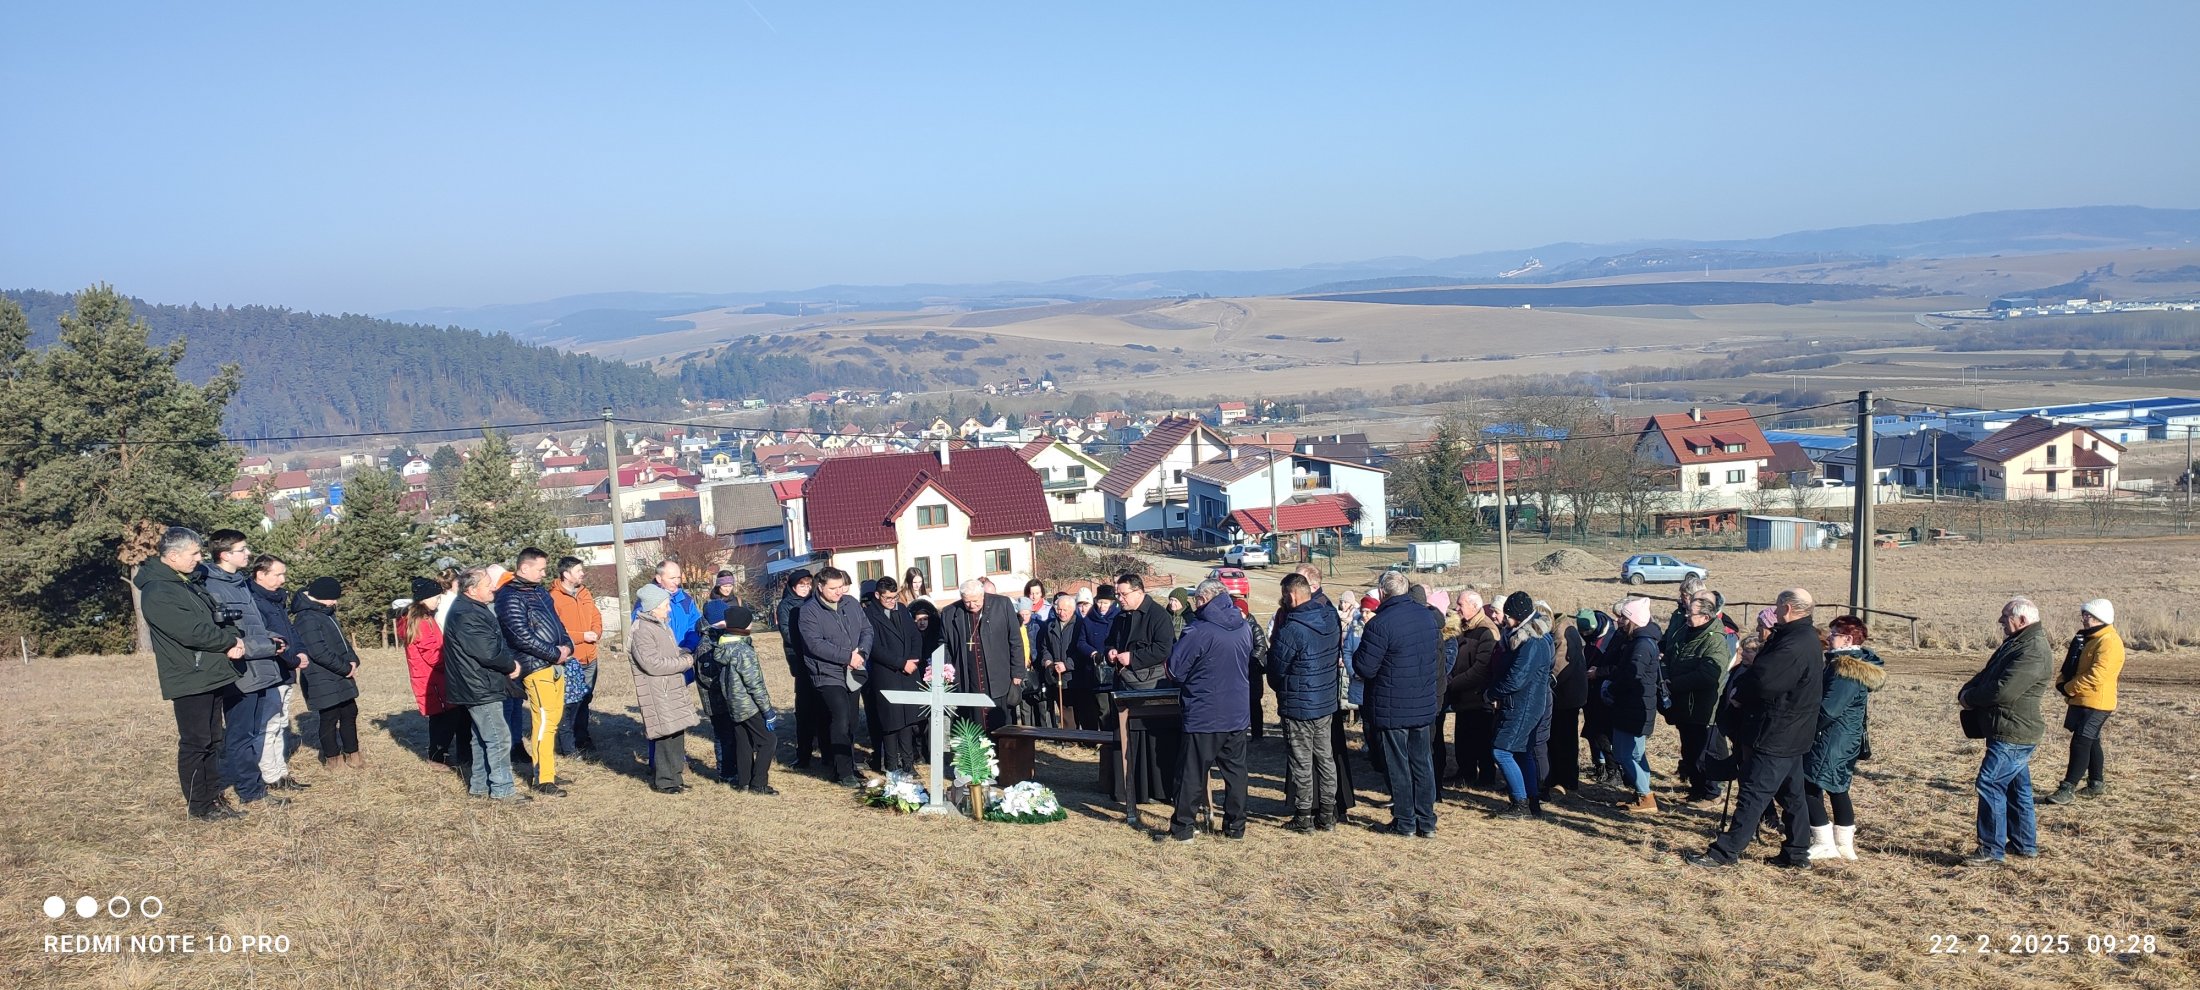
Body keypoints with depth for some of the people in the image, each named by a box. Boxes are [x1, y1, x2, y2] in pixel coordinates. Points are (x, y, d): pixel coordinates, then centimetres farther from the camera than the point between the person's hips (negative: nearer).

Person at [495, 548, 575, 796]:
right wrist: (555, 654, -15)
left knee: (554, 719, 13)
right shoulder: (510, 597, -11)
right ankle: (543, 779, -5)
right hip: (536, 666, -9)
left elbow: (555, 621, 23)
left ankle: (549, 770, 22)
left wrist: (567, 645, 4)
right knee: (544, 720, -10)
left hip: (555, 664, 9)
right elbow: (522, 636, -18)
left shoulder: (540, 592, 17)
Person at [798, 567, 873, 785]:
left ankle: (841, 768, 22)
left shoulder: (851, 604, 10)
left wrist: (862, 653, -9)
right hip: (828, 675, -6)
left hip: (853, 674, 6)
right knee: (841, 720, -16)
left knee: (851, 723, 10)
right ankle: (844, 773, -9)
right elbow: (816, 644, -17)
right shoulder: (809, 611, -8)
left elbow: (867, 629, 11)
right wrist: (848, 656, -18)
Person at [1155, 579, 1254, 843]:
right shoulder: (1245, 628, 4)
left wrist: (1188, 680, 8)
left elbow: (1174, 670, -12)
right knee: (1235, 770, 13)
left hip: (1204, 716, -6)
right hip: (1238, 714, 6)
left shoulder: (1198, 631, -17)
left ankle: (1181, 829, 10)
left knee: (1192, 774, 3)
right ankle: (1235, 826, 18)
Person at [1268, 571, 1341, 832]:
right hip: (1327, 703, 7)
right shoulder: (1331, 618, -1)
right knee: (1325, 757, 15)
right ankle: (1327, 814, 22)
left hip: (1298, 706, -7)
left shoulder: (1291, 629, -23)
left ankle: (1303, 817, 12)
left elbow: (1276, 668, -15)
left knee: (1302, 762, 4)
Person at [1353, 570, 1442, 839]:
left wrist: (1359, 651, 0)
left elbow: (1364, 668, -19)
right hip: (1424, 705, 6)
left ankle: (1404, 822, 13)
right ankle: (1427, 822, 18)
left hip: (1391, 709, -6)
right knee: (1422, 763, 13)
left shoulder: (1380, 624, -21)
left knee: (1397, 766, 5)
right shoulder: (1427, 615, 3)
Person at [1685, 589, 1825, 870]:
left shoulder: (1794, 644, -23)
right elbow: (1764, 671, 13)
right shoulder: (1807, 639, 13)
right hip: (1792, 734, 11)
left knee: (1753, 794, -7)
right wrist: (1743, 692, 0)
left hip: (1775, 735, -11)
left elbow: (1762, 679, -28)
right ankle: (1797, 853, 25)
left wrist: (1739, 694, -9)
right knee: (1791, 794, 17)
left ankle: (1725, 852, -5)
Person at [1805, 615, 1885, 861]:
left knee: (1809, 786, -4)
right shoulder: (1860, 663, 11)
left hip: (1832, 739, -10)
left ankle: (1825, 844, 0)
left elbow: (1828, 709, -25)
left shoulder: (1845, 669, -21)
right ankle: (1845, 845, 23)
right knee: (1838, 789, 17)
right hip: (1850, 739, 10)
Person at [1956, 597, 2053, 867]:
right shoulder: (2015, 644, 14)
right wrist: (1967, 692, -3)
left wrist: (1969, 698, -10)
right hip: (2012, 733, 10)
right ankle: (2025, 843, 28)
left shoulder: (2033, 653, -21)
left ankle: (1991, 850, -7)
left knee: (1990, 785, -10)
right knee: (2016, 787, 17)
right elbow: (1987, 673, 17)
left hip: (2012, 735, -10)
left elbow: (2002, 691, -26)